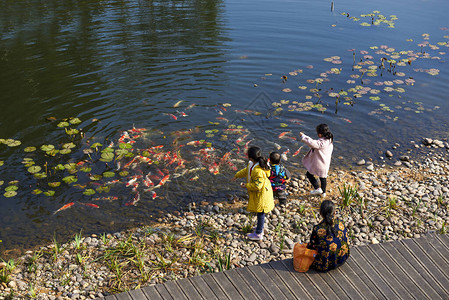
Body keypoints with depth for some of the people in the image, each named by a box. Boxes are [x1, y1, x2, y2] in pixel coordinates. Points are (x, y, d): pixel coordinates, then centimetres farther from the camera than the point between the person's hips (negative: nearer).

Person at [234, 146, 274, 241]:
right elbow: (246, 170, 17)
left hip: (261, 194, -9)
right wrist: (237, 175, 28)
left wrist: (246, 186, -19)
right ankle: (260, 228, 43)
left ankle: (258, 234, 21)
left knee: (260, 212, 6)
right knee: (260, 212, 24)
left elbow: (257, 186, -32)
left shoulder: (258, 171, -36)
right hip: (257, 194, 9)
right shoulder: (252, 164, -5)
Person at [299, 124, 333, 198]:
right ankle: (323, 192, 36)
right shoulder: (329, 140, -1)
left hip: (318, 164, -8)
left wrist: (303, 136, -33)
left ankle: (317, 188, 11)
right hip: (325, 164, 8)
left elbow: (312, 143, -42)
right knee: (323, 177, 23)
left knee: (309, 174, 13)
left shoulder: (322, 142, -30)